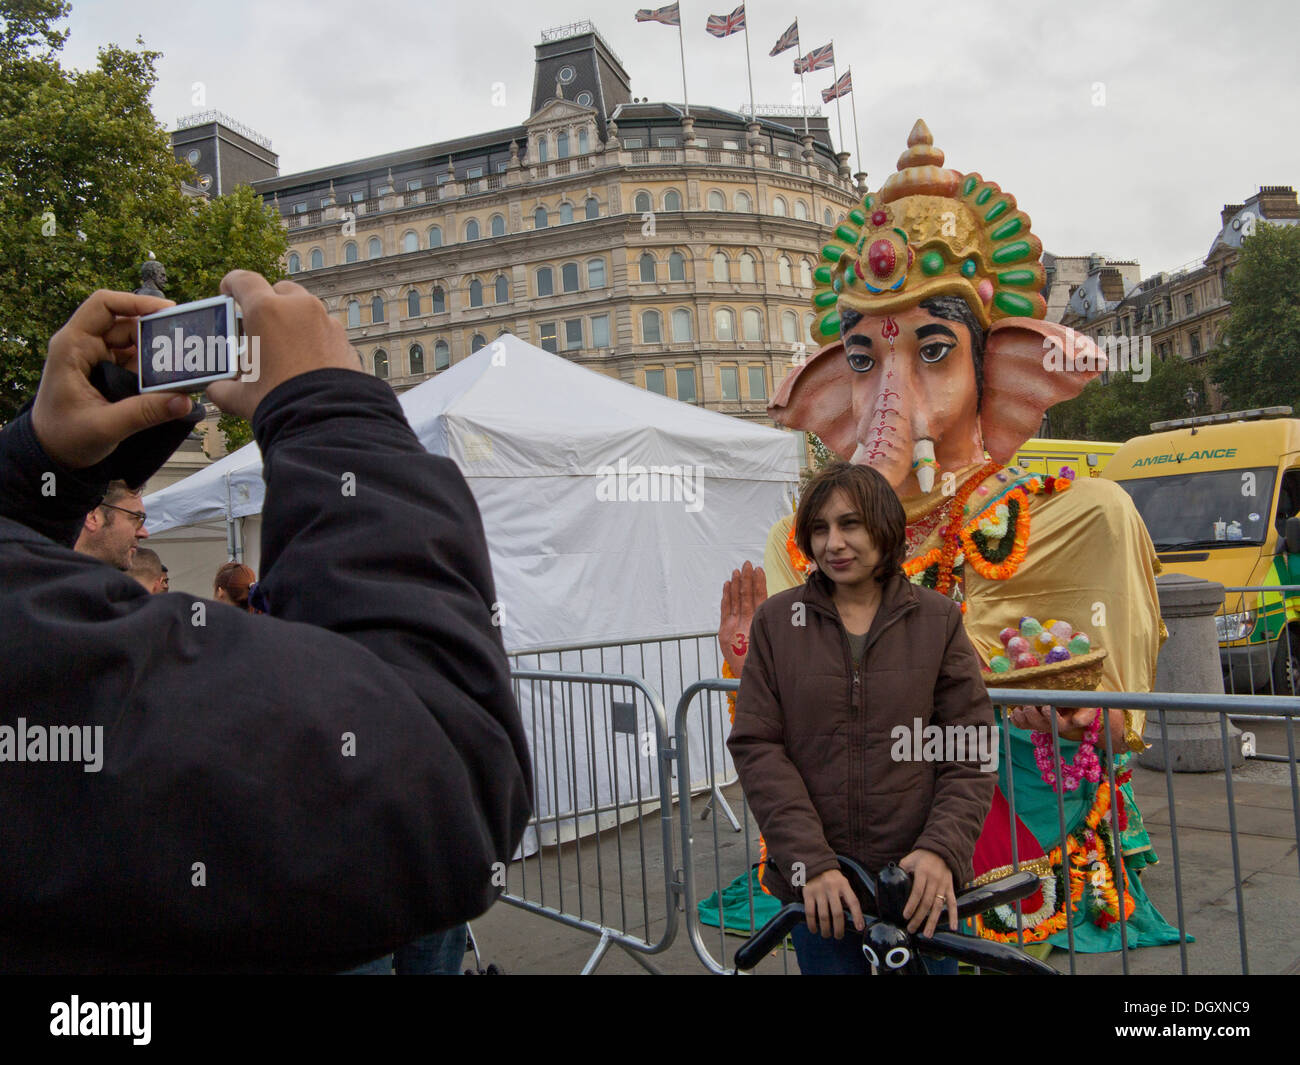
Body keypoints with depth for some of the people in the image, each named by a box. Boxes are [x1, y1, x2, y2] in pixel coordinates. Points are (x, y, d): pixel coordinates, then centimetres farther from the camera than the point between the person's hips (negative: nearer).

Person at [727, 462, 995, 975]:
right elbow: (756, 746, -6)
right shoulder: (777, 620, -1)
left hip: (921, 881, 0)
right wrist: (811, 863, -15)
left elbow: (972, 750, -2)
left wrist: (941, 849, -16)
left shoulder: (937, 618, 0)